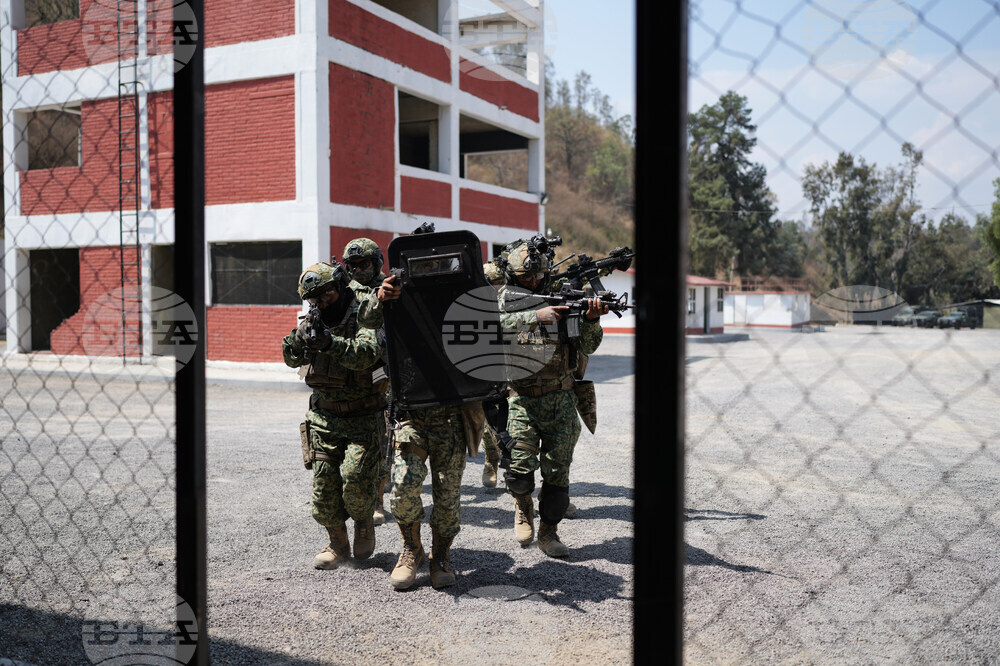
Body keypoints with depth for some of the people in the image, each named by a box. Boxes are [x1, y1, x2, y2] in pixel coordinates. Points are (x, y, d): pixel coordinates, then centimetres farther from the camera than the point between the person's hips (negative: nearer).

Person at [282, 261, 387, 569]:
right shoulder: (315, 323, 7)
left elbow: (366, 355, -30)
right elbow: (292, 359, 8)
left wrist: (330, 342, -44)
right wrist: (299, 337, -12)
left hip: (362, 419, -5)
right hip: (324, 418, 5)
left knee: (355, 477, -16)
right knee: (324, 484, 3)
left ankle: (364, 524, 14)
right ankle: (338, 544, 20)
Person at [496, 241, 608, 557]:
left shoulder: (560, 300, 7)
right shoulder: (503, 300, 2)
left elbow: (587, 347, 3)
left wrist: (591, 319, -16)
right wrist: (536, 316, -30)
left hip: (561, 400, 2)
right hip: (522, 400, -2)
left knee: (557, 470, 3)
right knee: (520, 468, -12)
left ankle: (548, 531, 20)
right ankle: (524, 506, 21)